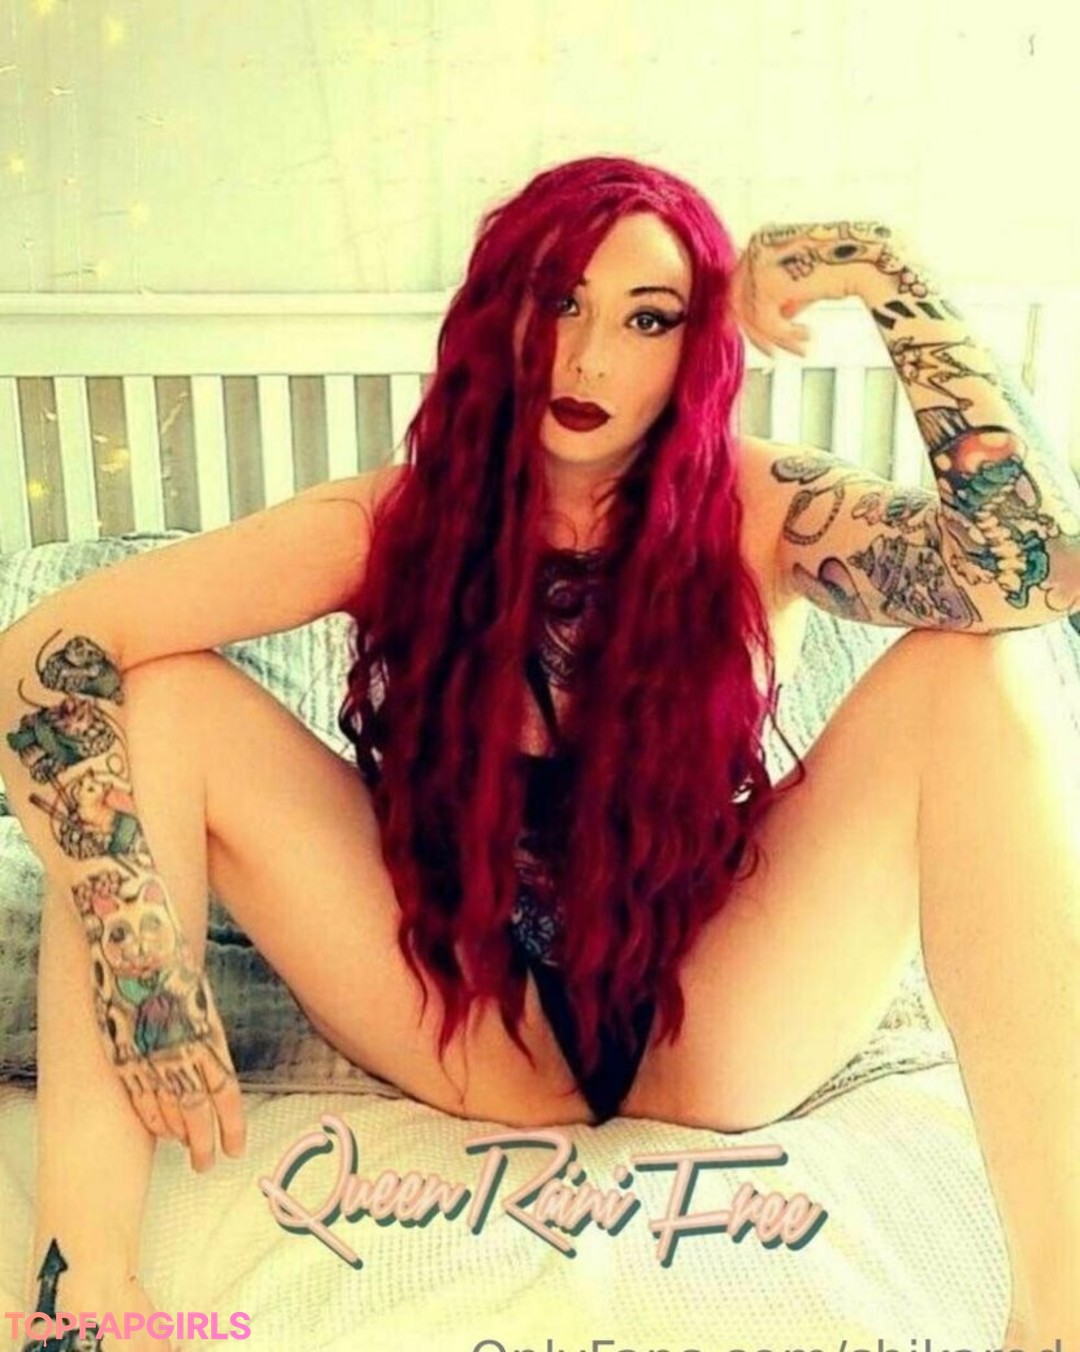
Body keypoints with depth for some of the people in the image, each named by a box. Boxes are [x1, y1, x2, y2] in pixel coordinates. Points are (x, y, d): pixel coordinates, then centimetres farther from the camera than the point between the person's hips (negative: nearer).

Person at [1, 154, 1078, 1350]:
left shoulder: (753, 512, -7)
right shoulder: (395, 523, -8)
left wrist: (889, 278, -21)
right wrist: (142, 963, -28)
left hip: (716, 1034, 0)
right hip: (475, 1034, 1)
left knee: (973, 669, -21)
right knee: (153, 698, -15)